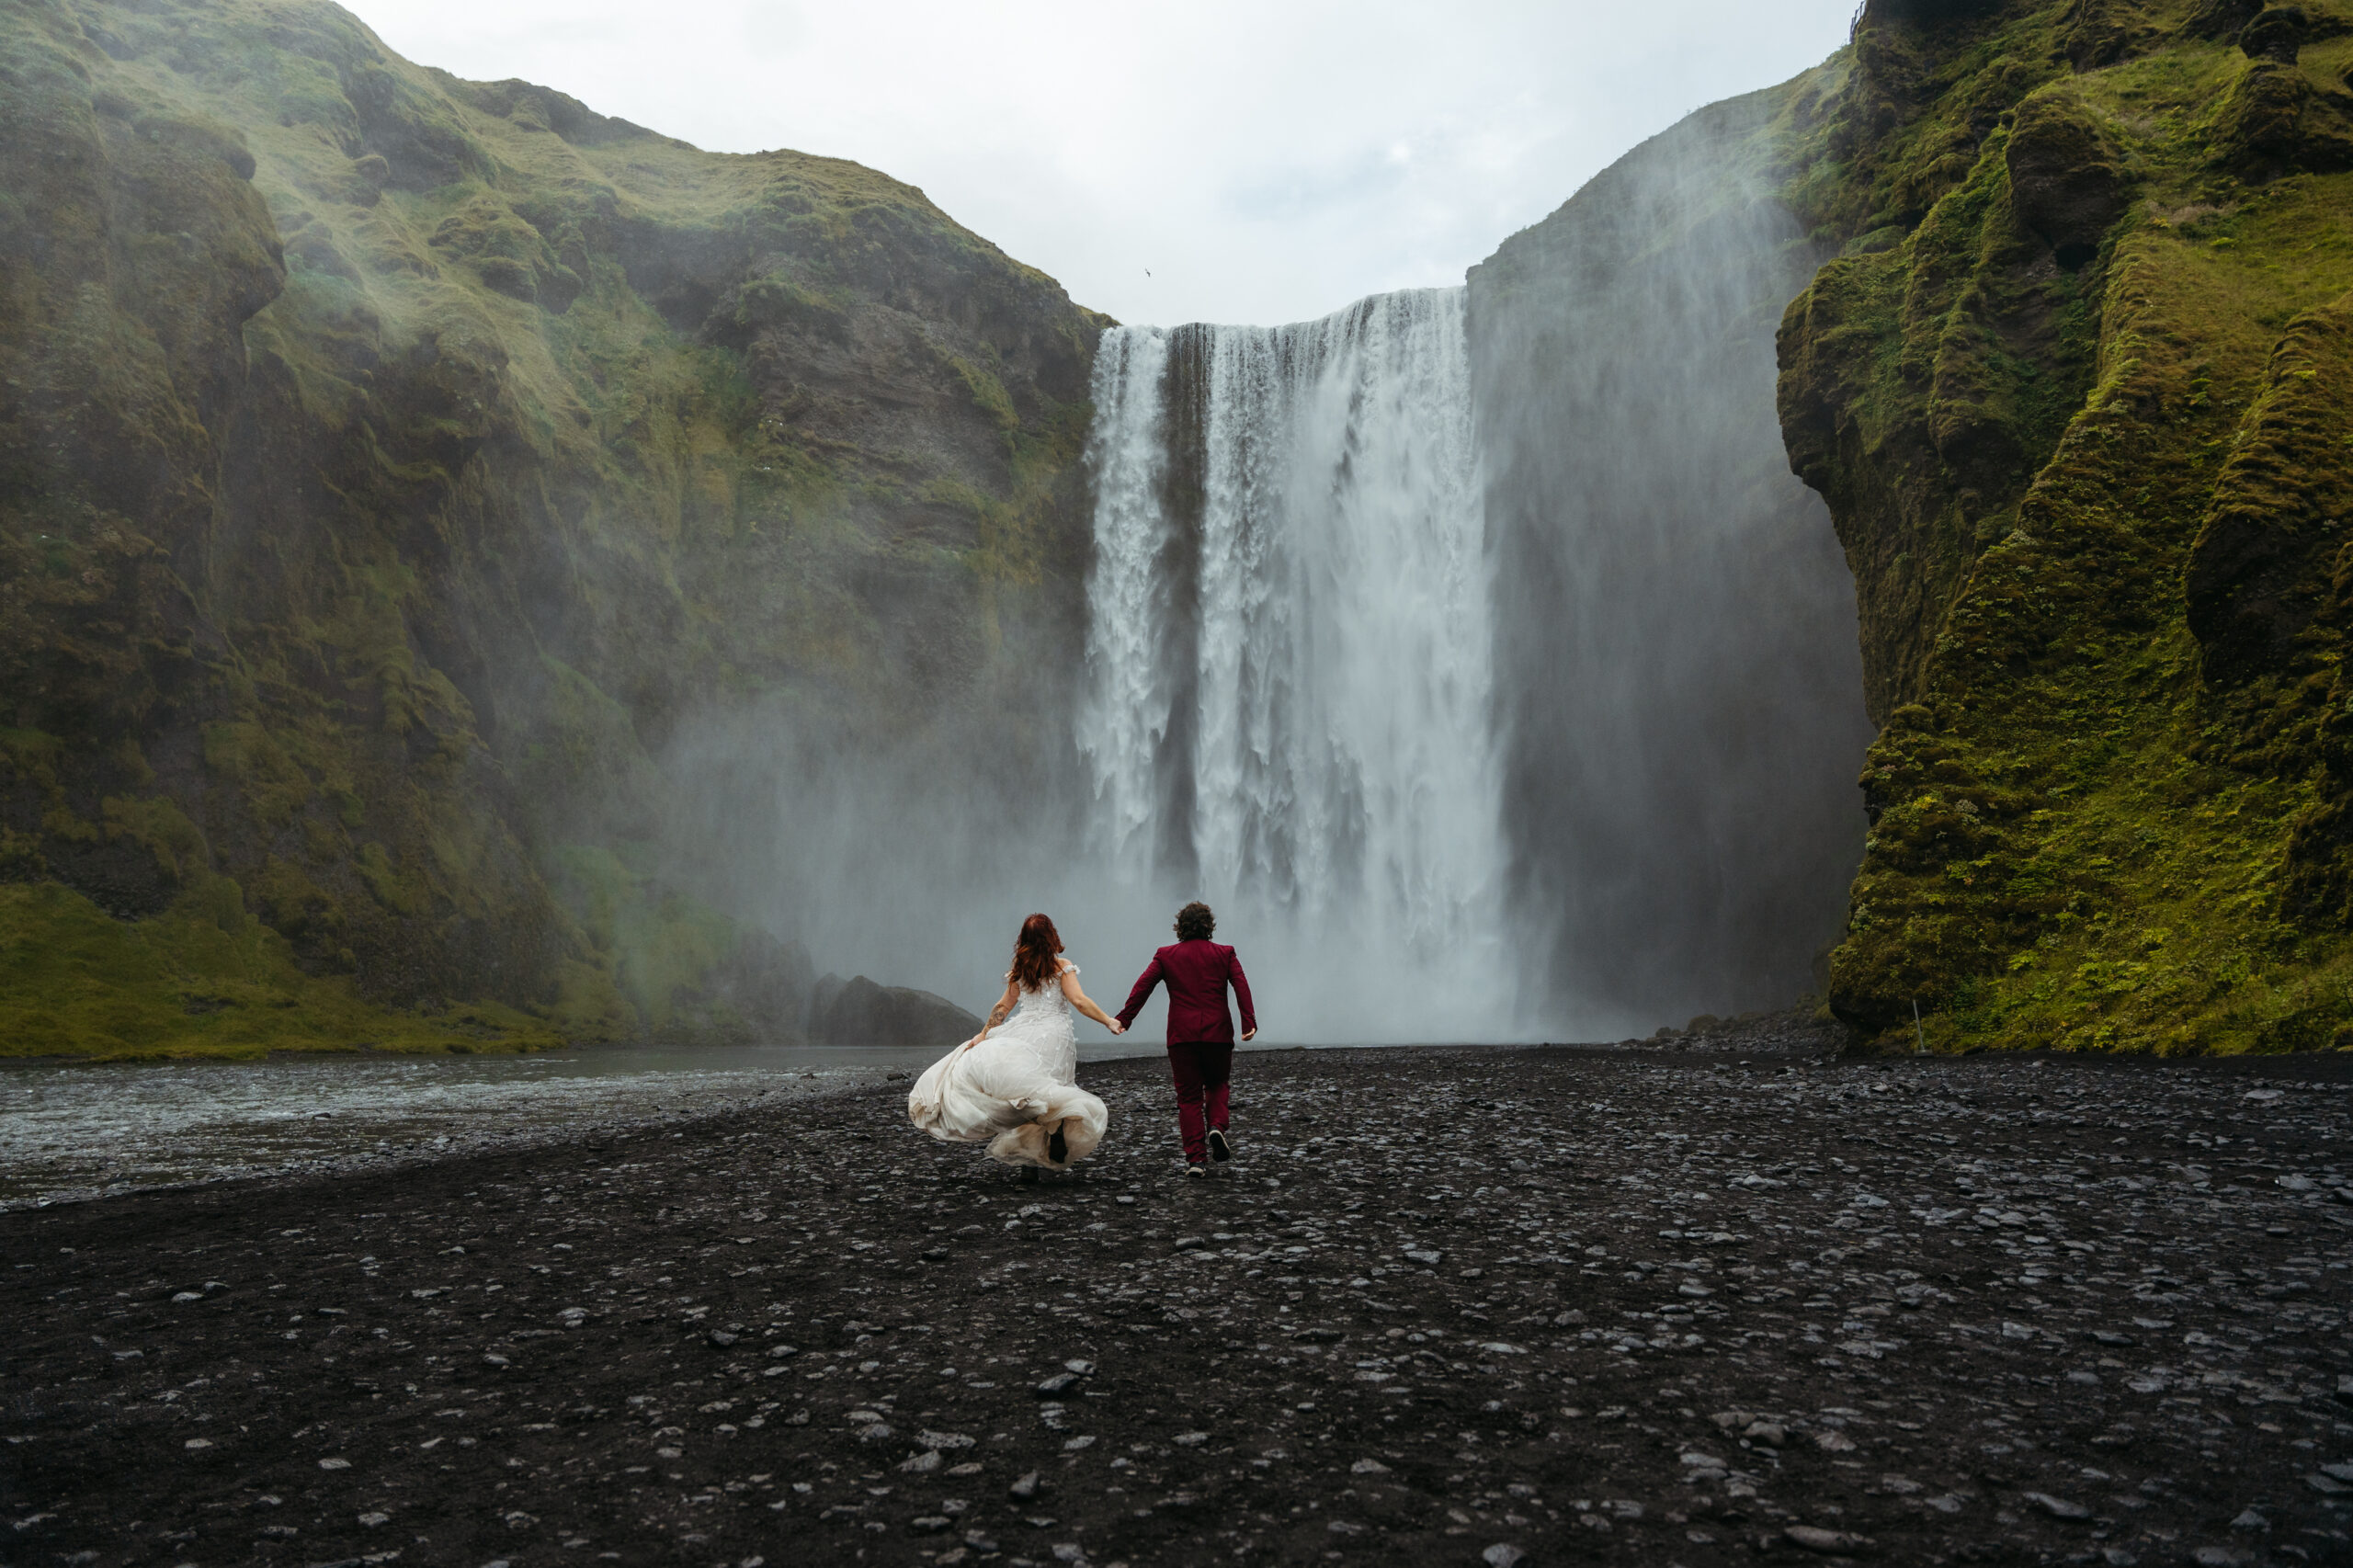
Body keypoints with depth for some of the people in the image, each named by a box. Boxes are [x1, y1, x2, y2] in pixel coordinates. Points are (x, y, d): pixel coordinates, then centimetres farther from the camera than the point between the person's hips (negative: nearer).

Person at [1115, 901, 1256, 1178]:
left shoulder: (1166, 956, 6)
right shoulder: (1225, 954, 6)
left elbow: (1142, 986, -2)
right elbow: (1241, 986, -7)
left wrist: (1124, 1019, -2)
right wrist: (1249, 1021, -14)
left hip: (1182, 1036, 0)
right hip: (1217, 1033, 0)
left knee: (1189, 1098, 5)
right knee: (1216, 1085, 21)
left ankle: (1196, 1158, -2)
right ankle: (1216, 1127, -5)